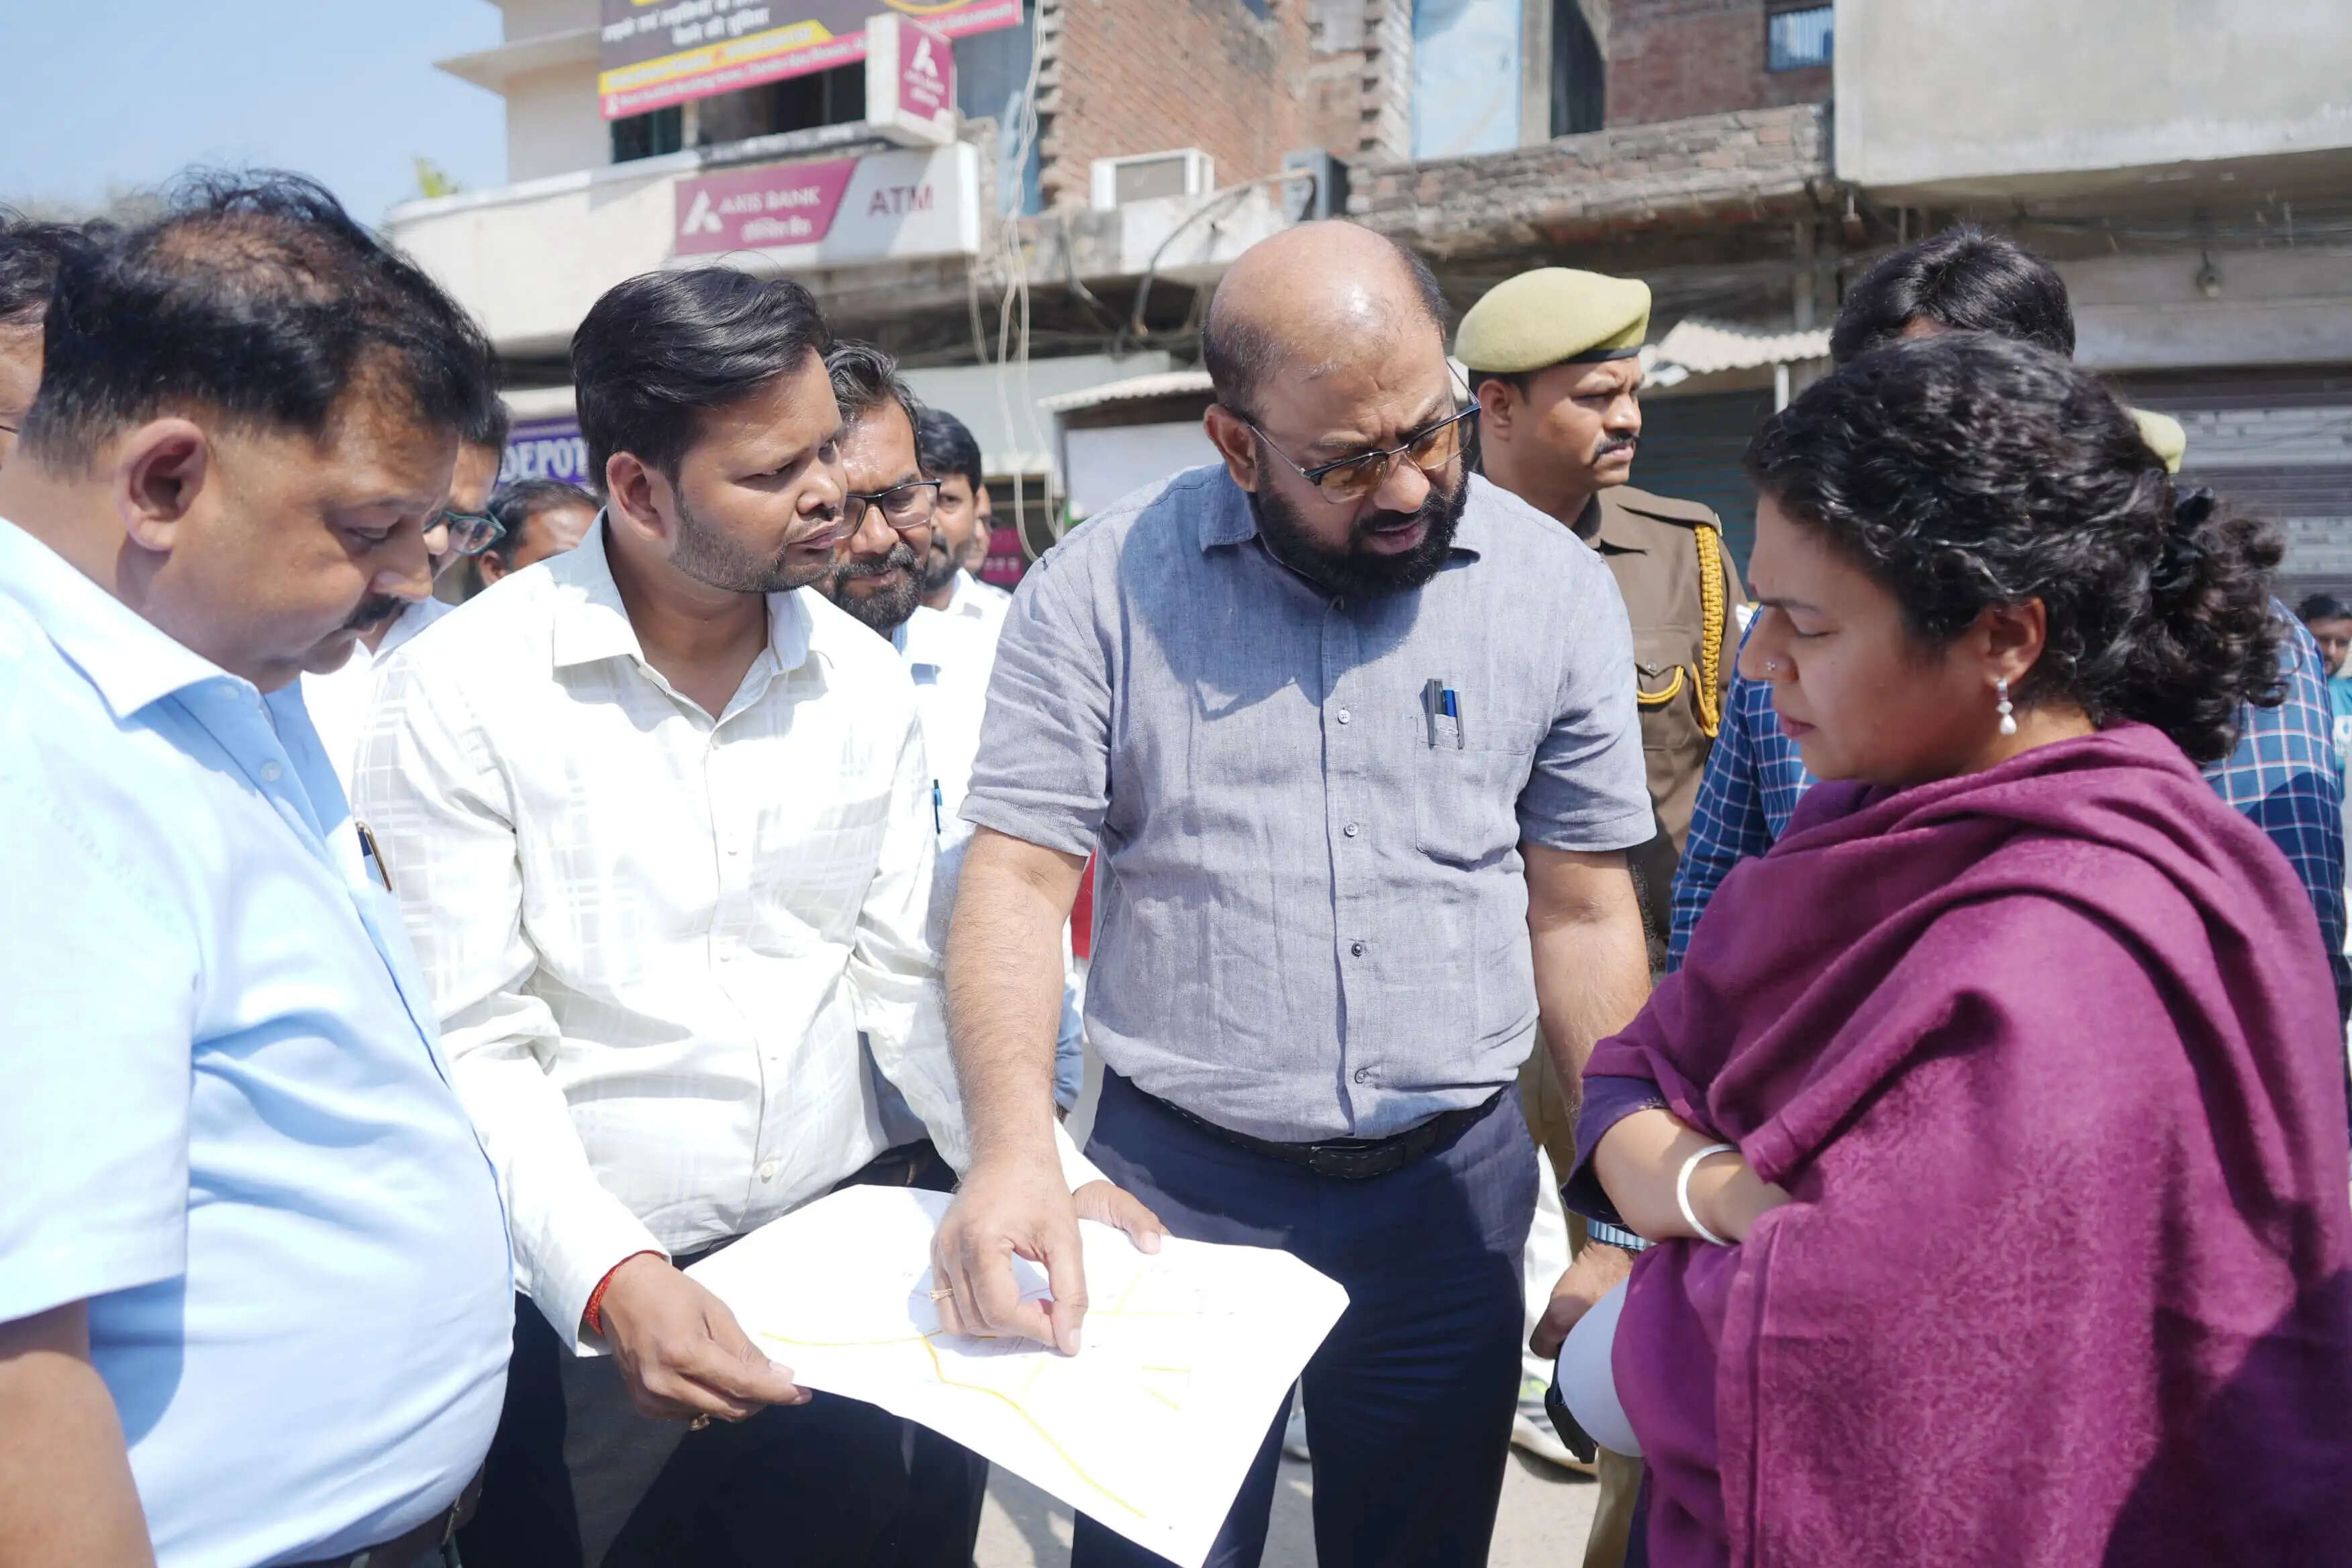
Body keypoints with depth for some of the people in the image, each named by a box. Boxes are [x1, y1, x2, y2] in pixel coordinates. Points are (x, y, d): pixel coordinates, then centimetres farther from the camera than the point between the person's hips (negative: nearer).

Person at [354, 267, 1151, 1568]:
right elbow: (473, 1046, -14)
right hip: (583, 1304, -3)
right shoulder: (465, 691, -13)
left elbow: (903, 977, 2)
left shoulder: (865, 682, -1)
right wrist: (609, 1280, -26)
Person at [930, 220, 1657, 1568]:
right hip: (1176, 1183, -1)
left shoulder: (1557, 592, -2)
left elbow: (1583, 915, 3)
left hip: (1454, 1188, 2)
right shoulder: (1101, 591, -7)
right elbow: (1018, 882, -10)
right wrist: (1017, 1148, -26)